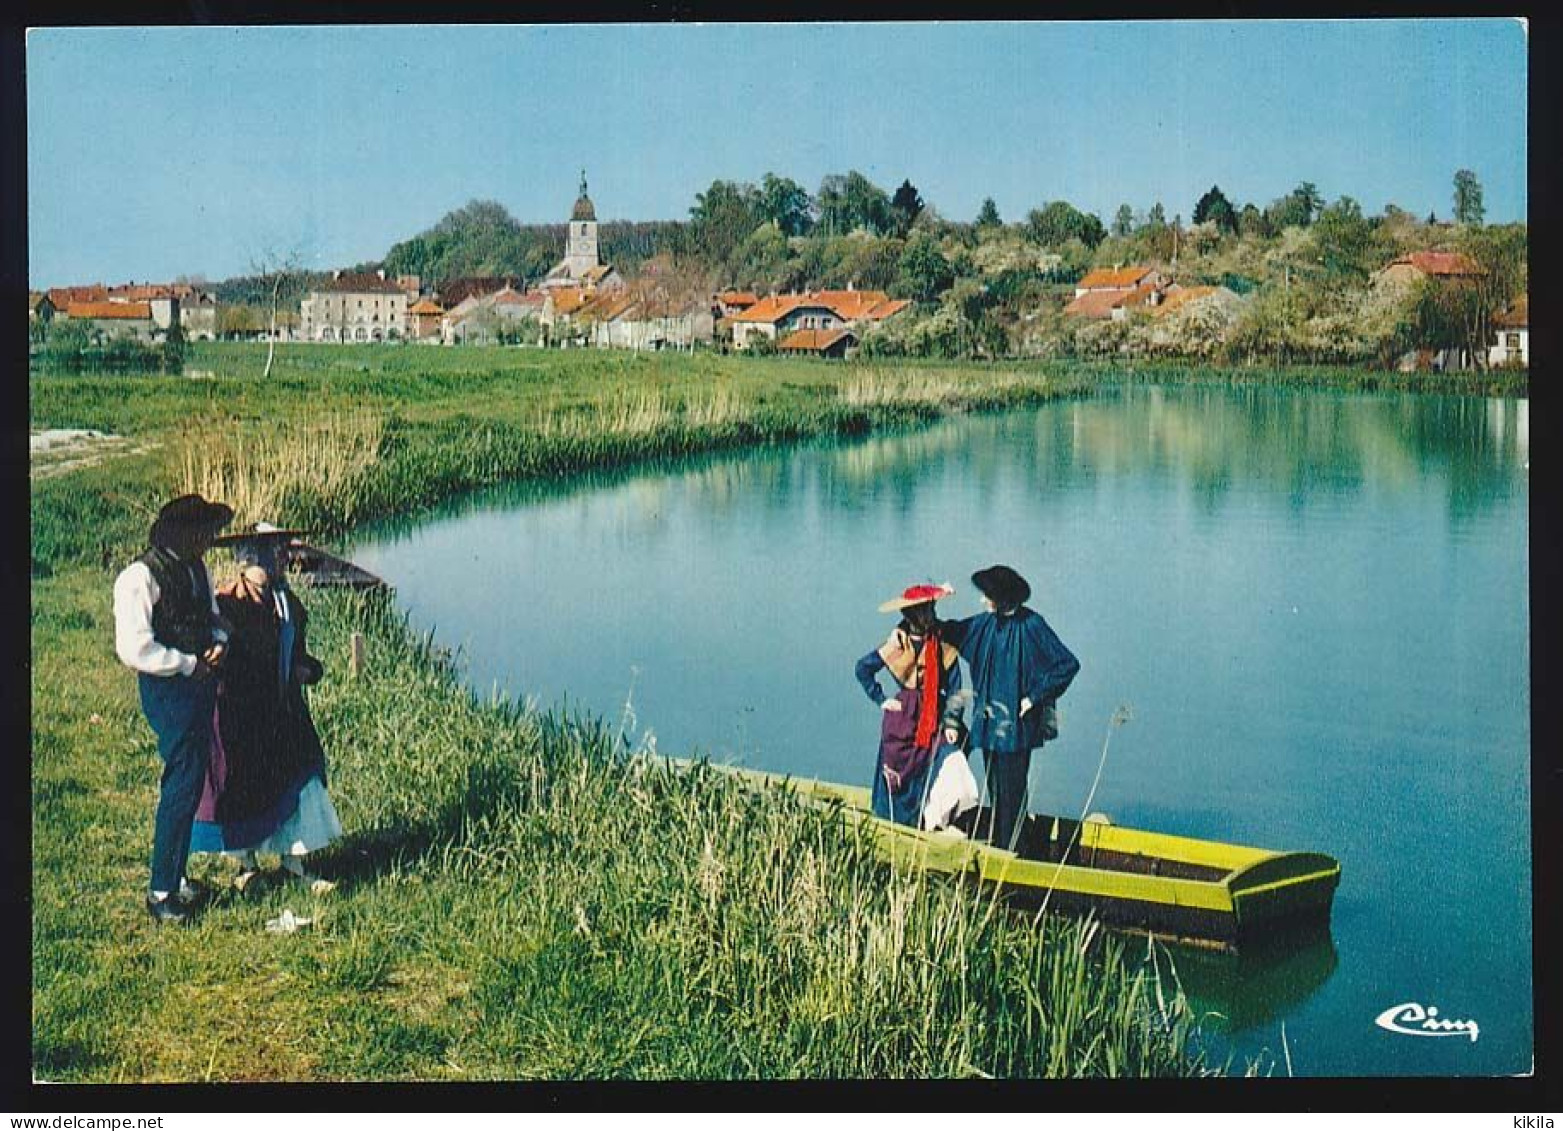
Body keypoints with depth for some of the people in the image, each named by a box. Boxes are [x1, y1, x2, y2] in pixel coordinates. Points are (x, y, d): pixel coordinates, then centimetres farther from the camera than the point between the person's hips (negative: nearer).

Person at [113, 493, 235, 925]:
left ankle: (174, 877, 24)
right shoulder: (141, 577, -15)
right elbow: (134, 649, -20)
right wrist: (191, 664, -14)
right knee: (182, 785, -9)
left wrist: (219, 641, 2)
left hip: (199, 683, 8)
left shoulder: (196, 568, 11)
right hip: (167, 690, -8)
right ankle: (162, 891, 0)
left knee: (190, 783, 12)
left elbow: (213, 615, 26)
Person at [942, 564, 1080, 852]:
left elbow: (1069, 664, -14)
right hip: (989, 720, 6)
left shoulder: (1031, 625, -14)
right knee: (994, 788, 12)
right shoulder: (986, 622, 5)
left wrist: (1035, 696, -12)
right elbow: (953, 632, 22)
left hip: (1016, 723, -6)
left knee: (1011, 790, -2)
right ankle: (994, 845, 20)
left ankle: (1007, 848, 4)